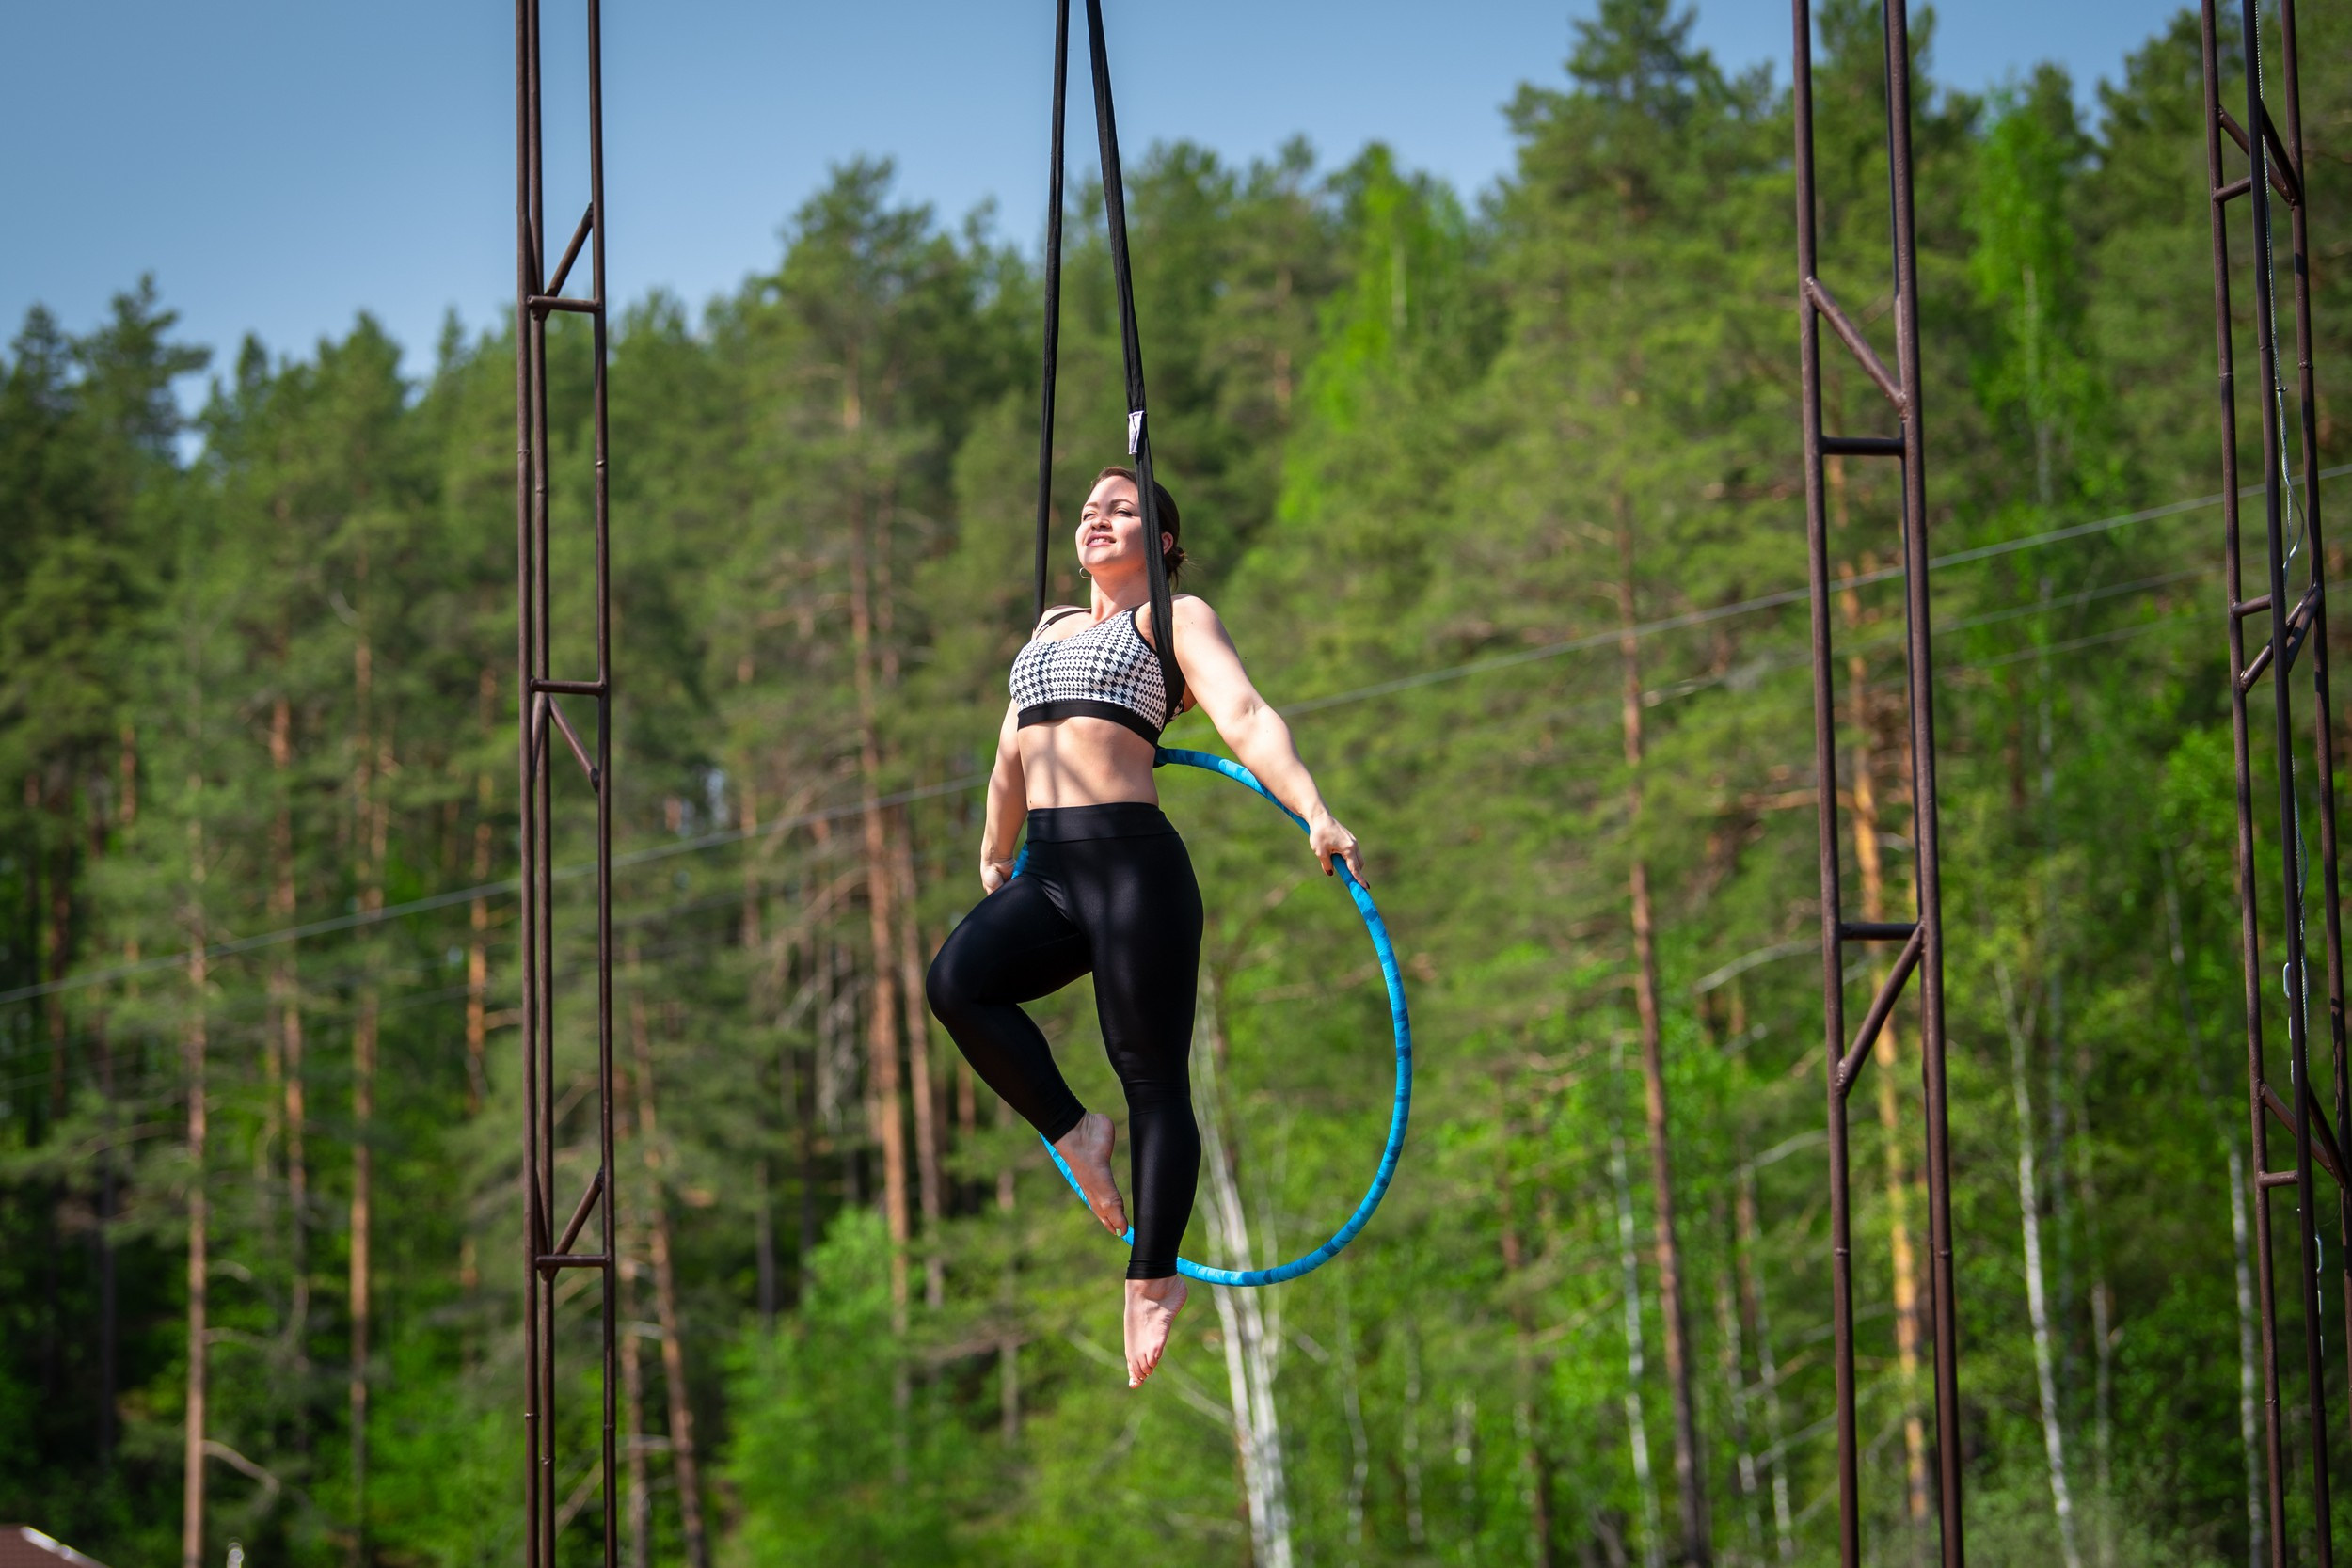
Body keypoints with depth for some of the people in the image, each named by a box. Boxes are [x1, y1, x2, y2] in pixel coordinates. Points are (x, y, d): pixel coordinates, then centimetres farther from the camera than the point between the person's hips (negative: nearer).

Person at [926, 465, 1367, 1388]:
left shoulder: (1174, 618, 7)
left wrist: (1315, 813, -22)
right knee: (958, 981, -24)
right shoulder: (1052, 629, 27)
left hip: (1133, 861, -5)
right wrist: (994, 858, 44)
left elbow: (1245, 717, -9)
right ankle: (1073, 1132, -8)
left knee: (1151, 1072, -8)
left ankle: (1154, 1280, -3)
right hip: (1046, 876, 5)